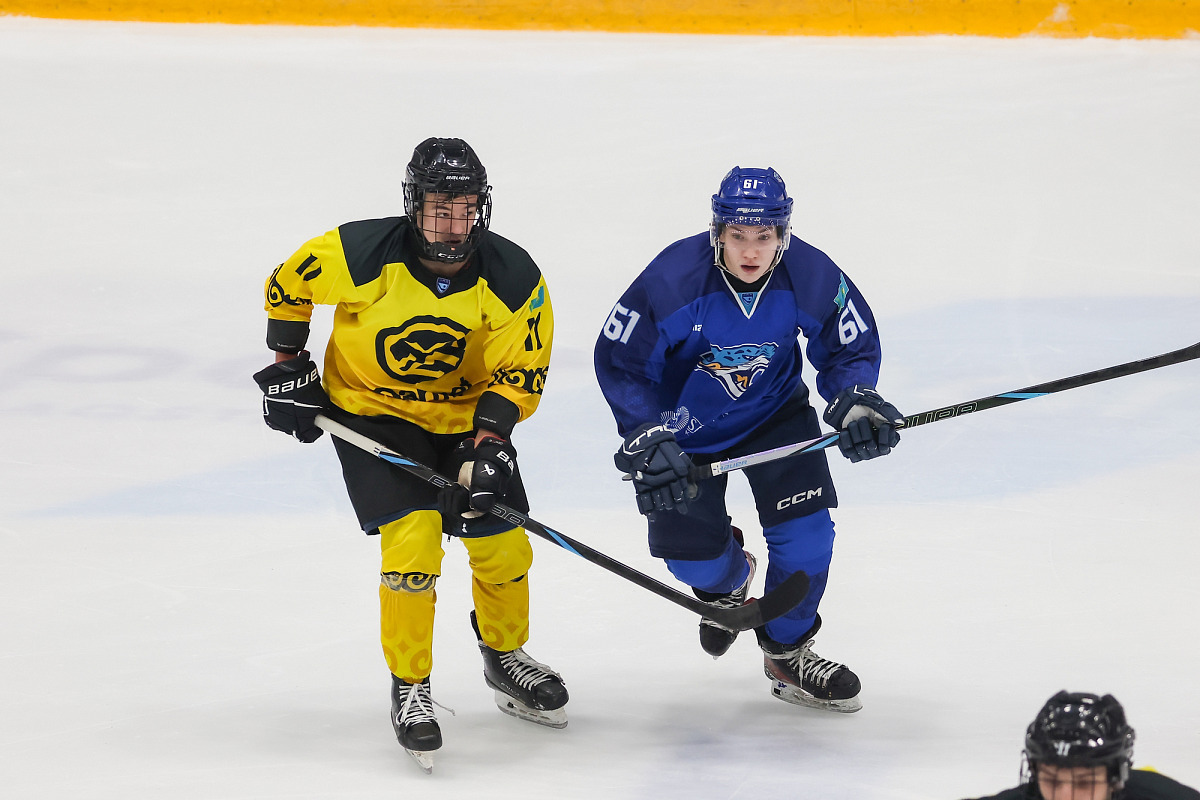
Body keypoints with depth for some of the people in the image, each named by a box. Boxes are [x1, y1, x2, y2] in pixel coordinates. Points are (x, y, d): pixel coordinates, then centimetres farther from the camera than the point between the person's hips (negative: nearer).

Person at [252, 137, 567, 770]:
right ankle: (409, 688, -3)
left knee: (502, 545, 1)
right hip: (372, 414, -3)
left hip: (466, 414, 3)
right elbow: (286, 286, -6)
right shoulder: (359, 255, -24)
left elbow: (518, 375, -11)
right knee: (413, 538, -19)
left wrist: (489, 441, -24)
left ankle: (505, 658, 32)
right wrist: (288, 369, -3)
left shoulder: (513, 279, -19)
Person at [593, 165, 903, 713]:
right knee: (692, 557, -1)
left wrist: (856, 401, -25)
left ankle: (787, 651, 15)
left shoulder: (812, 279, -24)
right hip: (685, 425, -2)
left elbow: (852, 347, -5)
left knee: (806, 529, -11)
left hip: (774, 413, 2)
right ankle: (726, 581, 40)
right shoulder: (673, 280, -30)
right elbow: (618, 361, -18)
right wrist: (648, 440, -27)